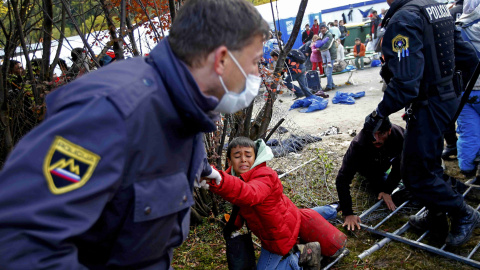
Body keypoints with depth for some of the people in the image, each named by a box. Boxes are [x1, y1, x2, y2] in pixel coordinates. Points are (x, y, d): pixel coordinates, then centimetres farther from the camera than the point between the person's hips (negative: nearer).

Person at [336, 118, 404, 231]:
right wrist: (348, 214, -52)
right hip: (367, 166, -3)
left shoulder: (400, 136, -37)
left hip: (386, 160, 3)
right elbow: (342, 179, -46)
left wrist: (387, 191, -24)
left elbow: (398, 167, -18)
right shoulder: (358, 145, -44)